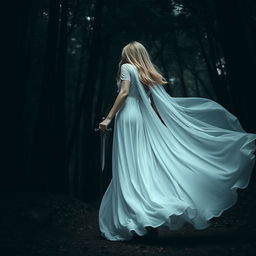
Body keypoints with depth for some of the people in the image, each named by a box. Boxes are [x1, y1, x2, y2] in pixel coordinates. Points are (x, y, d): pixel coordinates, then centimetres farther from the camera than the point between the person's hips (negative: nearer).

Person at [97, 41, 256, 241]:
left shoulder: (127, 67, 2)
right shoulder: (149, 74, 20)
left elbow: (124, 93, -10)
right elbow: (158, 106, 15)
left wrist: (108, 118, -10)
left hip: (128, 118, -6)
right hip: (144, 121, 7)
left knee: (130, 171, -7)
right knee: (146, 167, 4)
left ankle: (141, 223, -11)